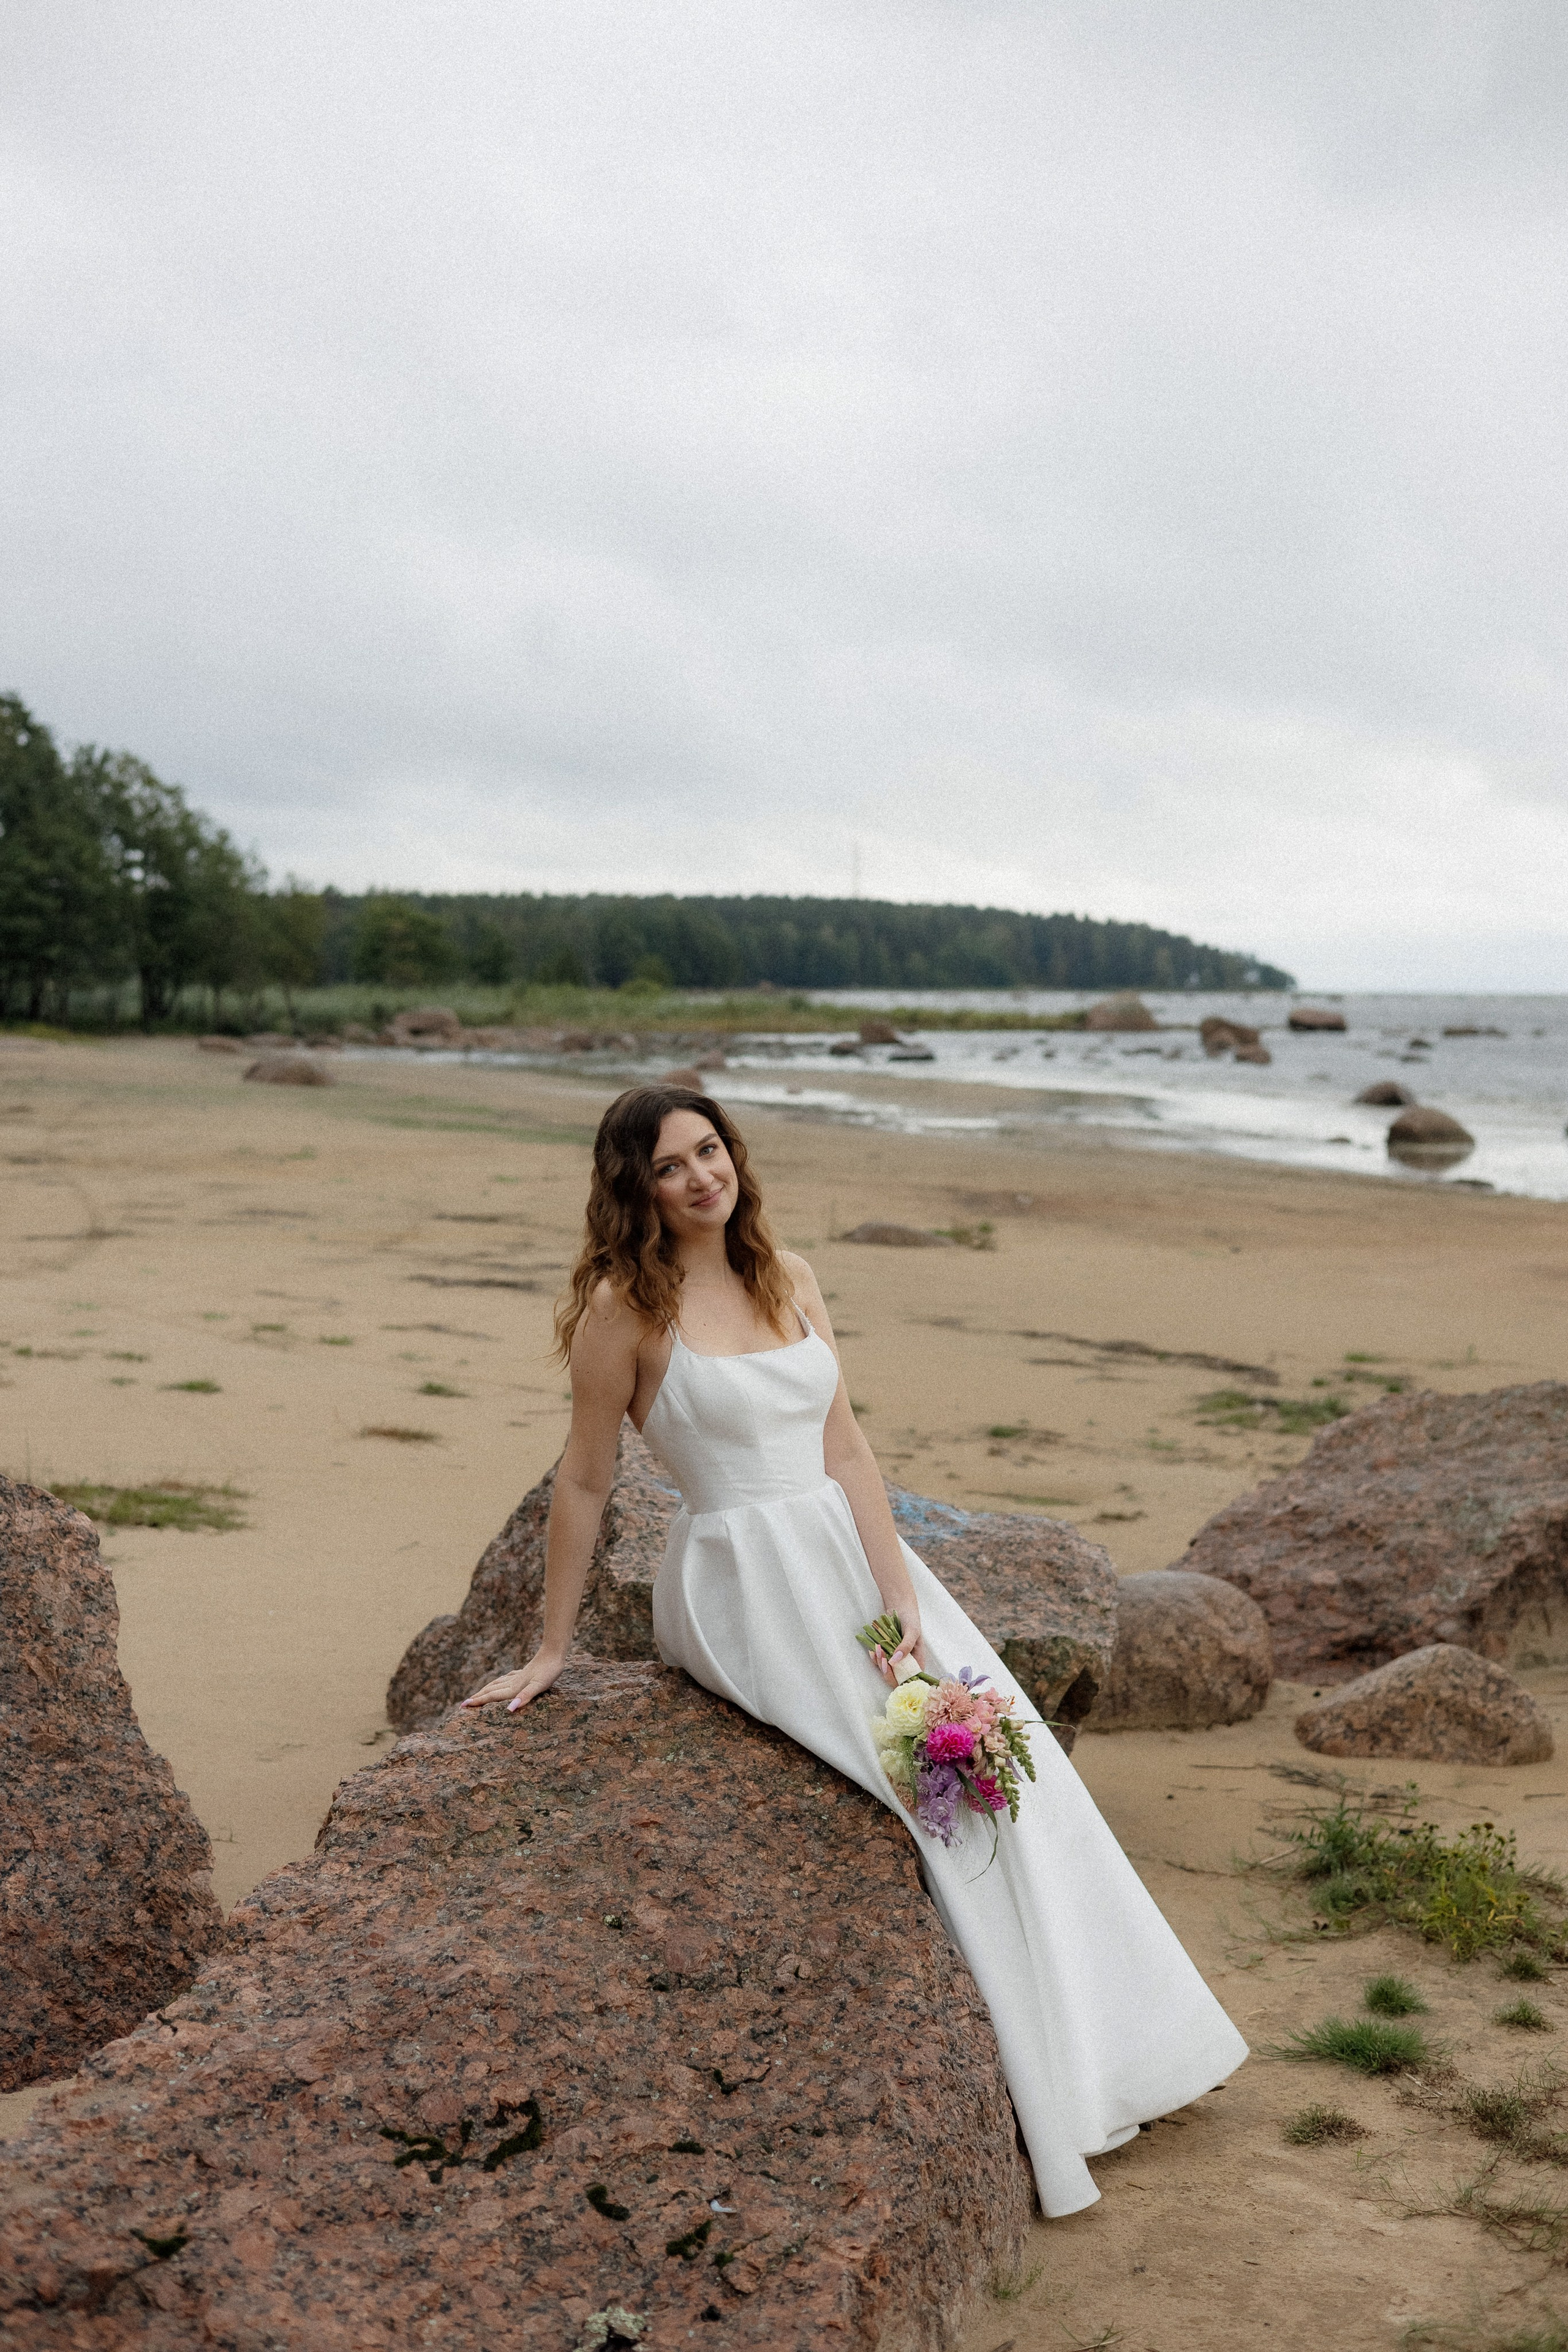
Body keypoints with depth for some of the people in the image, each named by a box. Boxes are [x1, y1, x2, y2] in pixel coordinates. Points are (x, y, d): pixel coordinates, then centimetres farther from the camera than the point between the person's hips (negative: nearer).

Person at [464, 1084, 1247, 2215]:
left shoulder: (787, 1276, 7)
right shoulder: (628, 1305, -10)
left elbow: (846, 1448, 2)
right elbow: (585, 1482, -5)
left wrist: (901, 1598, -8)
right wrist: (552, 1651, 0)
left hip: (851, 1555, 6)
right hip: (743, 1582, -6)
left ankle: (1099, 2034, 9)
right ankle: (1036, 2075, 1)